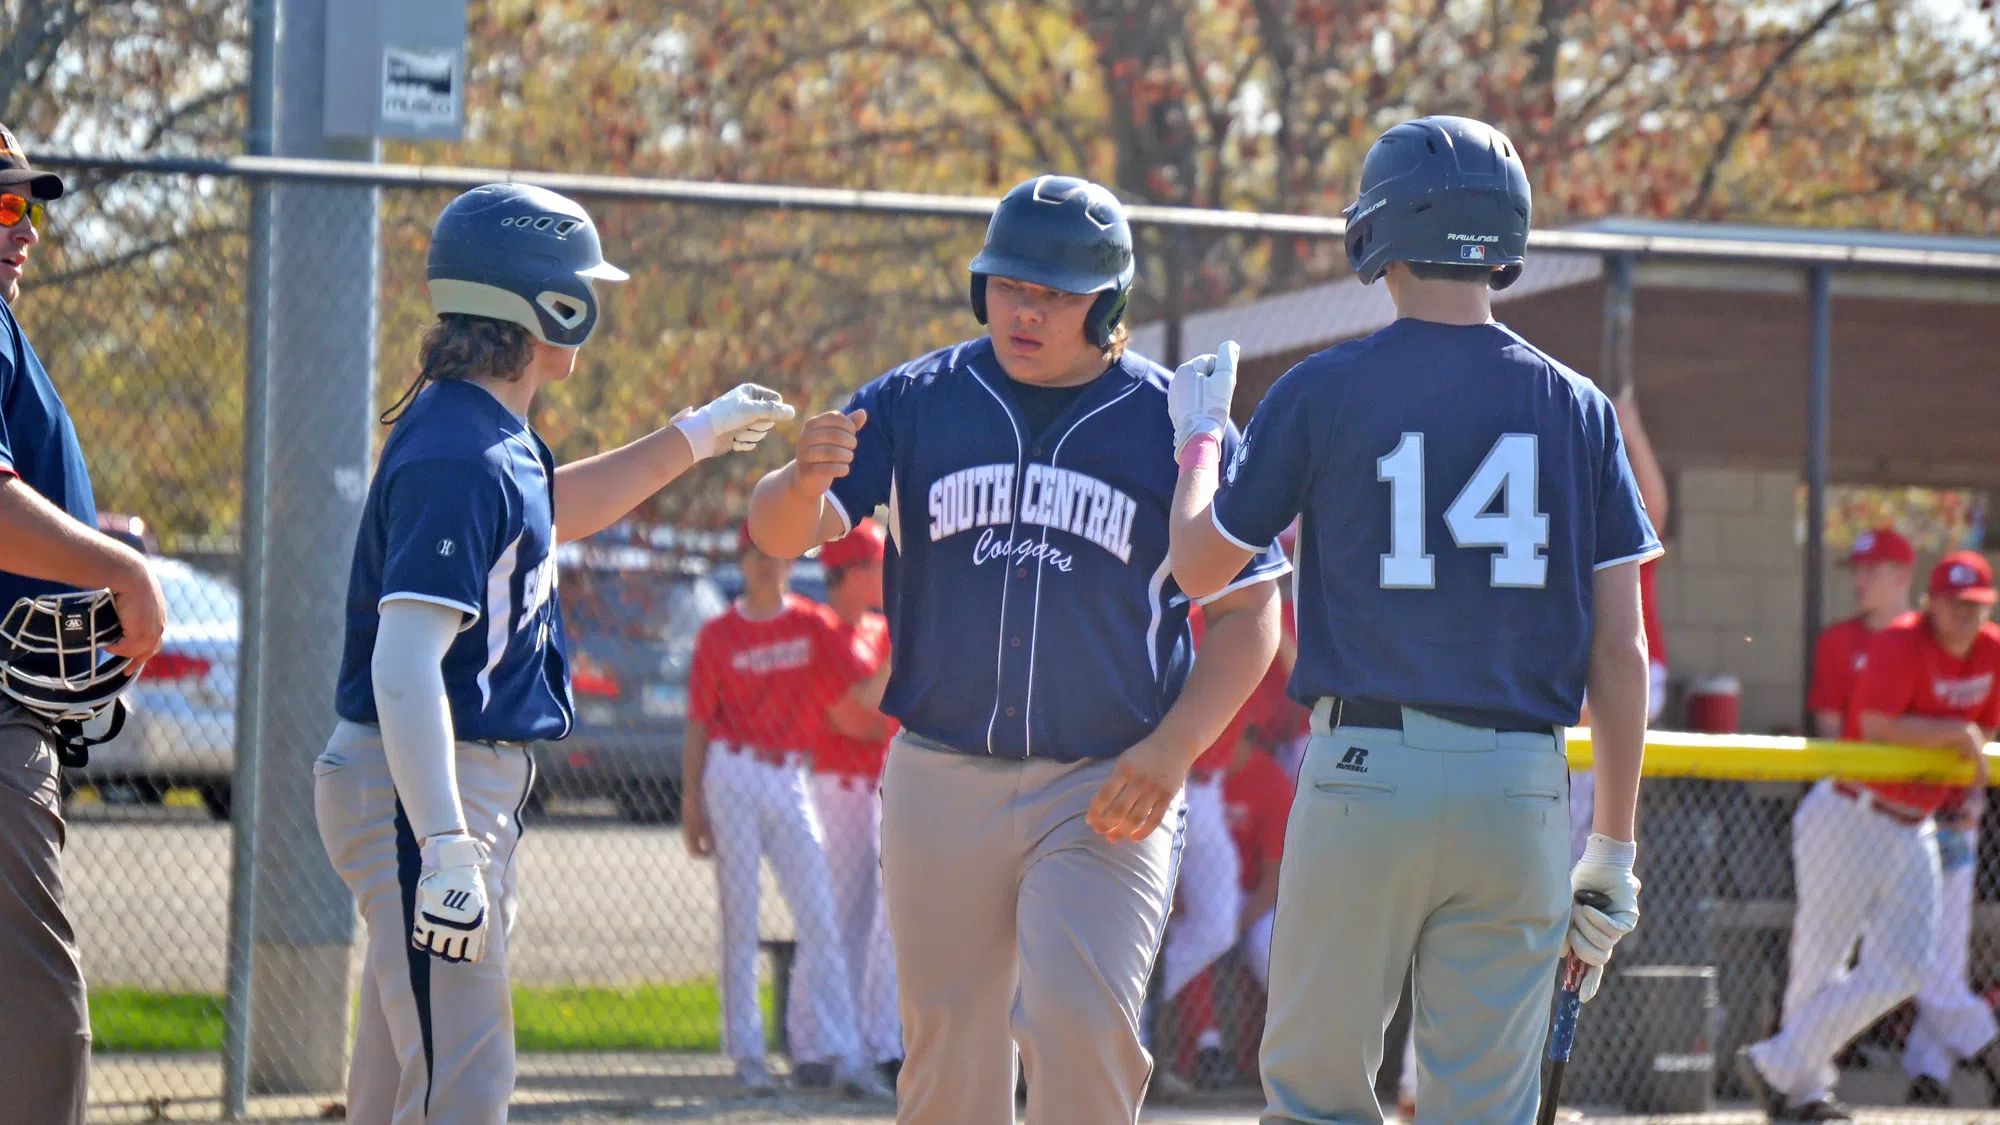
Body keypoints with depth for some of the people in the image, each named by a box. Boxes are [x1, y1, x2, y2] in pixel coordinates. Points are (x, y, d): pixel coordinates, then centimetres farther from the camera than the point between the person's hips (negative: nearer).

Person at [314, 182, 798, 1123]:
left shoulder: (488, 433, 12)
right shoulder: (458, 457, -19)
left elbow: (552, 509, 37)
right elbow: (403, 667, -28)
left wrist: (693, 437, 36)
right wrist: (445, 848, -34)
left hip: (477, 787, 11)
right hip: (421, 793, -11)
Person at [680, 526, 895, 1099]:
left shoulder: (816, 626, 7)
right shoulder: (718, 635, 4)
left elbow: (866, 685, -3)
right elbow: (698, 725, 4)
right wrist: (691, 806, -1)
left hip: (791, 781, 2)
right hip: (734, 777, -2)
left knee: (821, 920, -5)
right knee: (740, 917, -1)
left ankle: (837, 1055, -5)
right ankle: (746, 1054, 5)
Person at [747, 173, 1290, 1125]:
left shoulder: (1176, 424, -1)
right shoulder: (916, 402, 4)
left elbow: (1247, 615, 2)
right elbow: (782, 531, -2)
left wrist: (1171, 752, -13)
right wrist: (807, 478, -27)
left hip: (1106, 794, -3)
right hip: (941, 781, 3)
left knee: (1081, 1028, -18)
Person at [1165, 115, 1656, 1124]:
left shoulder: (1323, 392, -2)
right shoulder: (1576, 408, 5)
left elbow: (1198, 564, 8)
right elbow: (1620, 652, 3)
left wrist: (1199, 431, 26)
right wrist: (1612, 850, 9)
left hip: (1365, 774, -2)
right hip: (1523, 790, 2)